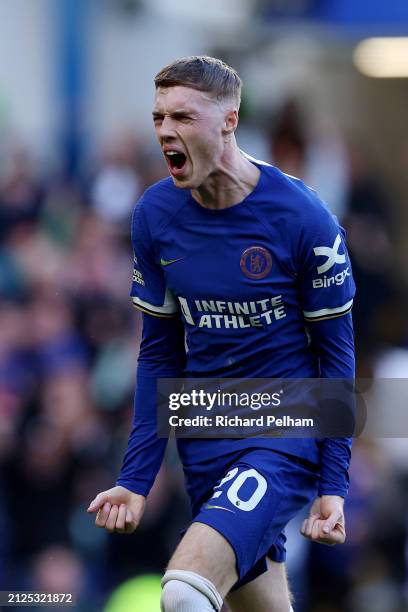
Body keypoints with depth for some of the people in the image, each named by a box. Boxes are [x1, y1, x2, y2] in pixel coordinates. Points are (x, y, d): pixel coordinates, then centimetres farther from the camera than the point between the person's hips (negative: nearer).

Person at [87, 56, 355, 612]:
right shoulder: (155, 215, 0)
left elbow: (335, 352, -5)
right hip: (207, 449, 5)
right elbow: (159, 353, 9)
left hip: (288, 434, -5)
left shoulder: (302, 216, -13)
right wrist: (136, 479, 3)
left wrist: (334, 486, -9)